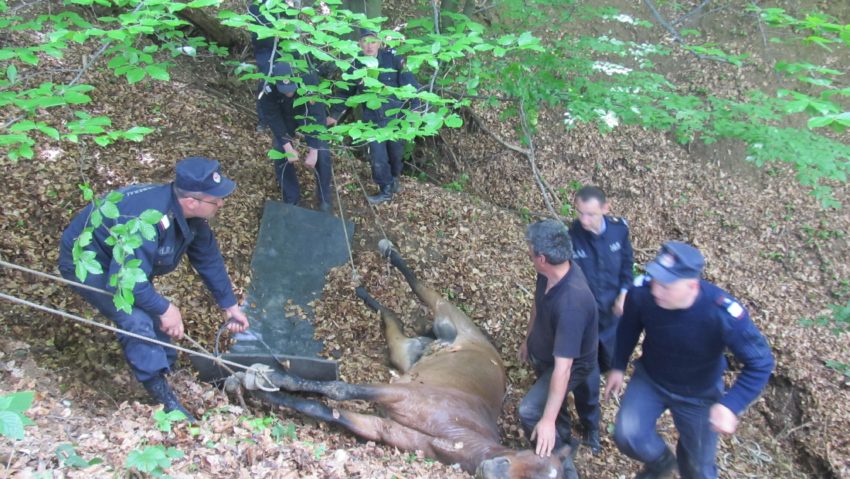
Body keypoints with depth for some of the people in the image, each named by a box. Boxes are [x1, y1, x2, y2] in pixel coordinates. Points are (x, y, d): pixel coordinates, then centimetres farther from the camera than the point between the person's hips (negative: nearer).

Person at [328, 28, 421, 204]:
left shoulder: (393, 59, -13)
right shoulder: (356, 66, -3)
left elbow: (409, 82, -10)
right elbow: (346, 92, 7)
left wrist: (415, 107, -16)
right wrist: (334, 114, 6)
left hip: (396, 116, -1)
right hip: (373, 120, 1)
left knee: (396, 152, 16)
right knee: (378, 157, 1)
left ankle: (395, 177, 45)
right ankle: (386, 189, 20)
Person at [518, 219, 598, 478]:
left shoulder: (572, 303, -46)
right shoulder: (549, 272, -22)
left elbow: (562, 367, -43)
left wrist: (548, 420, -40)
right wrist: (528, 339, 17)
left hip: (571, 363, -8)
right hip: (541, 352, 8)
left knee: (530, 411, -18)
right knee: (548, 398, 28)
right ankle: (563, 442, 57)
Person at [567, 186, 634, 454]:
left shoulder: (619, 228, -12)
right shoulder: (569, 238, -26)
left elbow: (627, 262, 5)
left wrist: (623, 294, -4)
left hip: (613, 311, 4)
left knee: (609, 362, 25)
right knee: (588, 376, 5)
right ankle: (590, 426, 29)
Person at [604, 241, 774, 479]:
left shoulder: (724, 315, -38)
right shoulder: (641, 291, -30)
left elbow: (760, 363, -24)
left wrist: (731, 405, -36)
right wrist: (618, 366, 2)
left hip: (698, 394, -1)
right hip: (649, 378, 2)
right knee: (627, 436, -15)